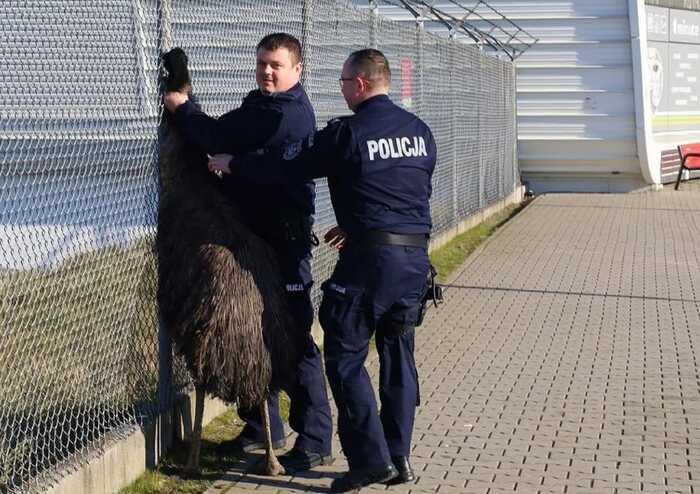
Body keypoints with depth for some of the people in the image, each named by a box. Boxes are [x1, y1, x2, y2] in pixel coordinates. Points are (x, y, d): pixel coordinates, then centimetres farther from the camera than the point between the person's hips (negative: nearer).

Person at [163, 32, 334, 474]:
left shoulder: (286, 114, -17)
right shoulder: (262, 106, 17)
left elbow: (219, 138, -21)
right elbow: (225, 143, 11)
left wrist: (181, 108, -5)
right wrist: (186, 108, 0)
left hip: (284, 242, -10)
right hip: (254, 236, 10)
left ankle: (315, 444, 1)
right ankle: (263, 428, 29)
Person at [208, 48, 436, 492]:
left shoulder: (348, 133, -10)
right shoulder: (420, 130, 12)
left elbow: (286, 168, -6)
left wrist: (232, 165, 9)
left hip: (370, 257, -7)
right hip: (416, 255, 7)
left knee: (345, 356, 2)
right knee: (398, 354, 14)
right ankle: (400, 458, 18)